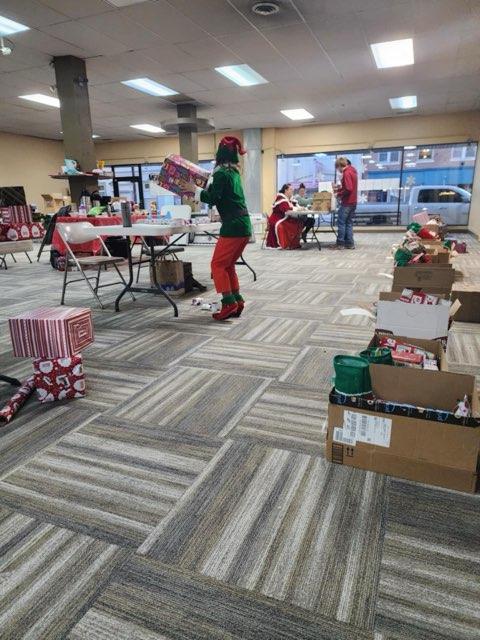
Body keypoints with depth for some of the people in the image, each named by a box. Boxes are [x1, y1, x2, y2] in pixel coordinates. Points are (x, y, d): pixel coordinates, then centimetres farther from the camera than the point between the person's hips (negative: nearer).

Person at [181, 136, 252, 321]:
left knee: (218, 264, -3)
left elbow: (212, 199, -12)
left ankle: (229, 303, -7)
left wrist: (194, 189, 0)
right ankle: (237, 302, 14)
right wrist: (200, 189, 28)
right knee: (228, 265, 14)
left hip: (233, 226, -9)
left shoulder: (222, 173, -7)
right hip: (244, 225, 9)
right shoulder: (234, 173, 19)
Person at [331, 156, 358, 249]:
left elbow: (348, 189, -23)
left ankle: (340, 243, -2)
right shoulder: (352, 171, 16)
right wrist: (339, 189, 14)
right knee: (349, 223, 11)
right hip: (352, 202, 10)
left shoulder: (347, 173, -15)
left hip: (347, 202, -9)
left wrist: (339, 194, -10)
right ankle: (349, 243, 12)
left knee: (341, 222, -4)